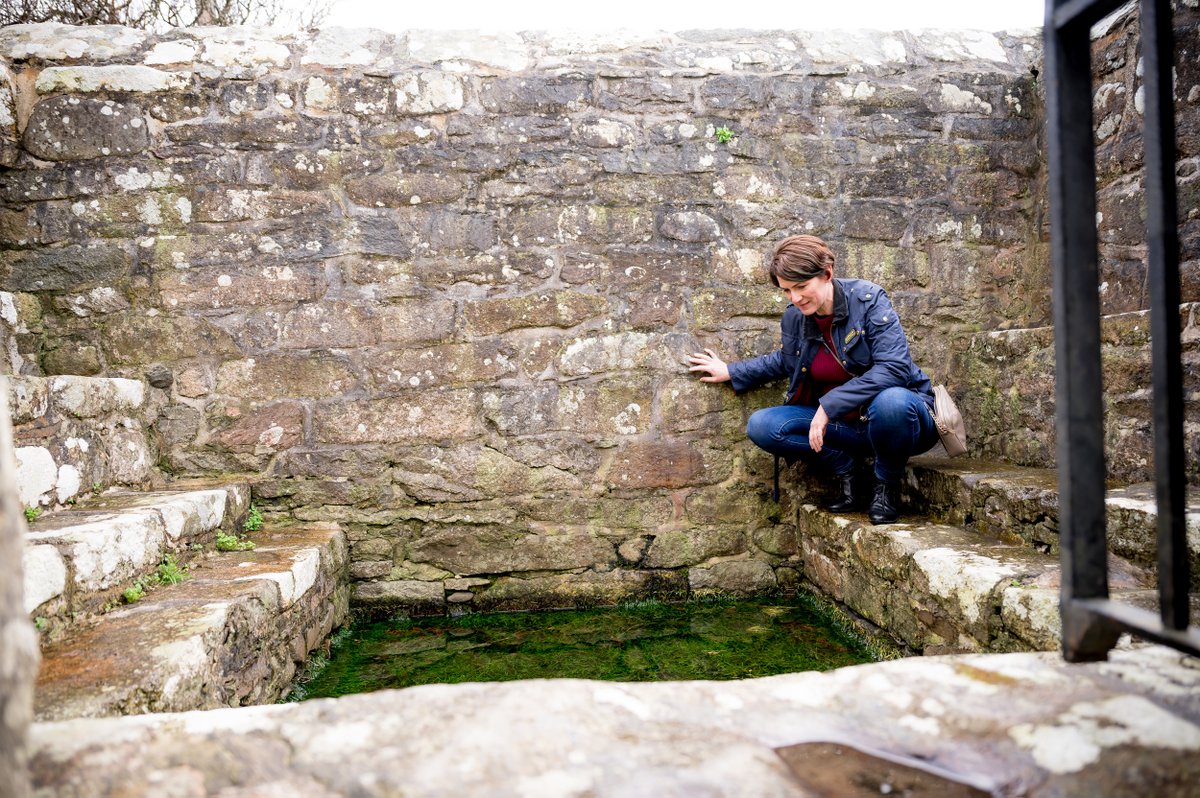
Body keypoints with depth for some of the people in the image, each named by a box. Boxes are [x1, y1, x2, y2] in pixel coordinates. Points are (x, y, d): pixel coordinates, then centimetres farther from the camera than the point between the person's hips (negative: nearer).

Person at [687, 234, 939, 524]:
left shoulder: (868, 300, -17)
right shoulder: (794, 318, -1)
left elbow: (895, 368, -29)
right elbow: (786, 360, 23)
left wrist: (830, 405, -32)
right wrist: (731, 372, 21)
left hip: (900, 412, -4)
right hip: (843, 425, 5)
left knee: (891, 401, -42)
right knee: (761, 426, -14)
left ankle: (887, 484, -10)